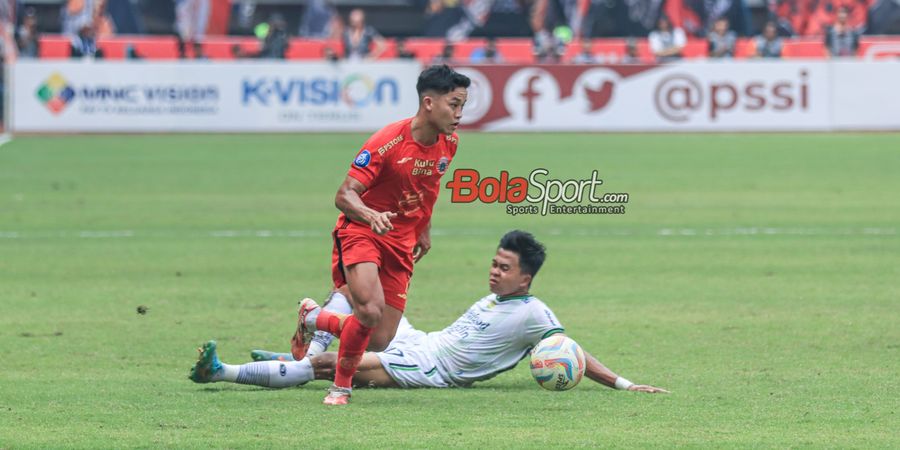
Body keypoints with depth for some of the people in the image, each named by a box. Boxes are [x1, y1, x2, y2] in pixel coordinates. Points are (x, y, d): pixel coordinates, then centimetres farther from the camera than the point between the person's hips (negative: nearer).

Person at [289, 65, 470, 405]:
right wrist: (371, 215, -43)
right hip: (361, 233, -6)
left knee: (379, 341, 0)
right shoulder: (387, 142, -21)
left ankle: (313, 319, 29)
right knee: (370, 311, -31)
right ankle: (341, 387, -6)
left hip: (401, 243, 6)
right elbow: (344, 195, -23)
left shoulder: (449, 143, -1)